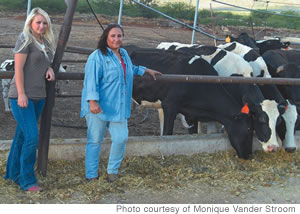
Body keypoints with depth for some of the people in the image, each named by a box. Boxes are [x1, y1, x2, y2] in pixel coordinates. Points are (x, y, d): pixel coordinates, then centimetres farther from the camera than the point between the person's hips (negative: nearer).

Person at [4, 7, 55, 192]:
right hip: (22, 97, -7)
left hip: (39, 96, 7)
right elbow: (18, 68, -13)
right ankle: (27, 181, -2)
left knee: (22, 135, 14)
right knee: (32, 137, -12)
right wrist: (21, 94, -18)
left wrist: (49, 69, 4)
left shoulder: (45, 42, 13)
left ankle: (13, 173, 25)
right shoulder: (25, 39, -8)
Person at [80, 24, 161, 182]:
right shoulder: (97, 56, -9)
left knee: (121, 138, 1)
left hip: (118, 108, 7)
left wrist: (146, 70, 44)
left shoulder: (124, 54, 16)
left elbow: (130, 69, 39)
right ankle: (91, 176, 11)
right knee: (95, 141, 1)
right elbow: (91, 80, -18)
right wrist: (92, 101, -27)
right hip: (98, 108, -6)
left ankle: (112, 171, 22)